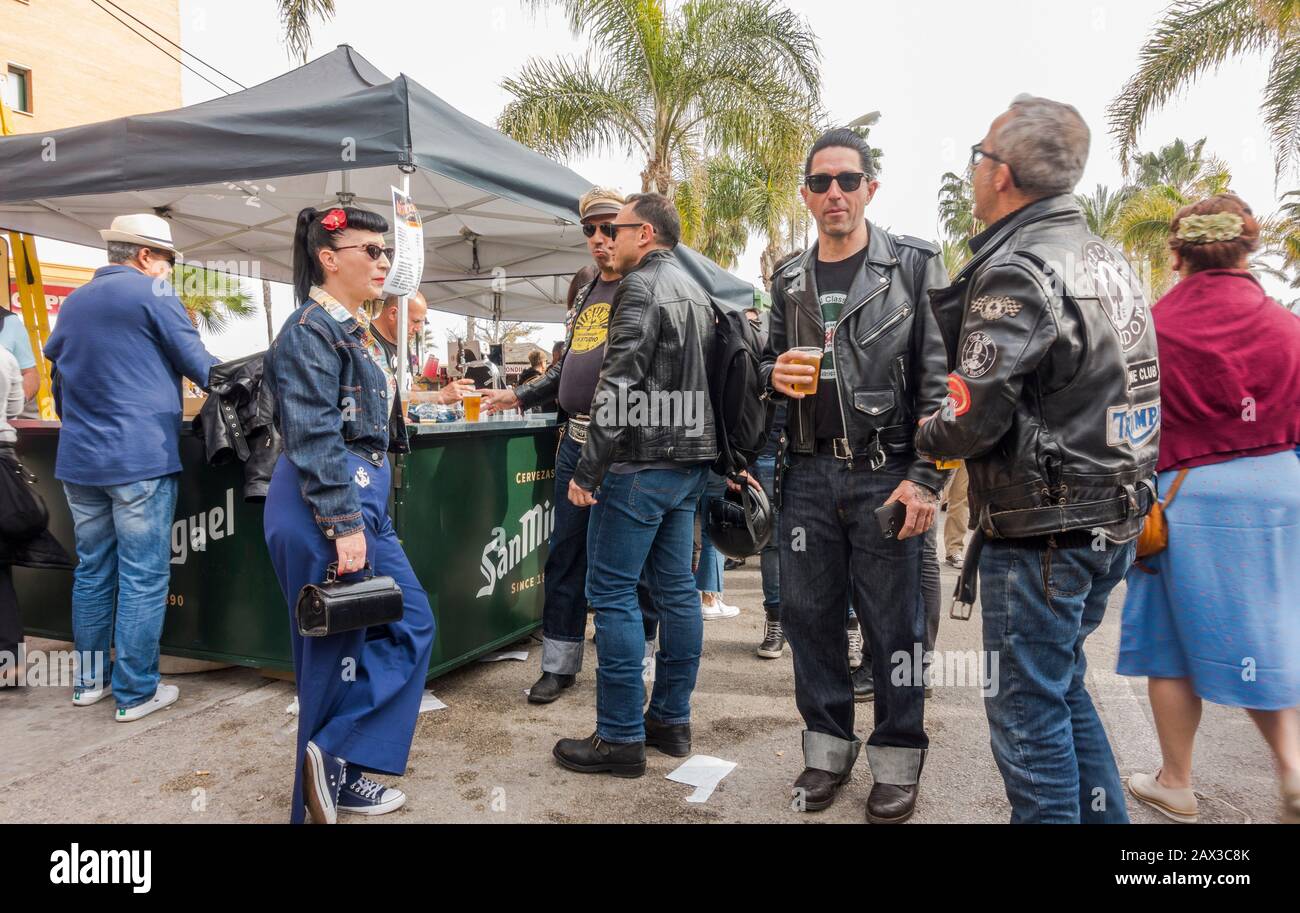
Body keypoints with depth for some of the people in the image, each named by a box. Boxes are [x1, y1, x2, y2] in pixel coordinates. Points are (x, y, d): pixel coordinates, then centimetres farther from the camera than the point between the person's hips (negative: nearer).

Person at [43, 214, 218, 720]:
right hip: (141, 459, -7)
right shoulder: (151, 293, -6)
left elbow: (59, 381, 24)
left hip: (78, 461, 8)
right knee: (144, 578, -1)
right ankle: (136, 692, 5)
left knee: (92, 571, 16)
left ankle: (89, 679, 26)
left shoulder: (72, 303, 16)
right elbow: (198, 365, -4)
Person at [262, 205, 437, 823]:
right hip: (328, 506, -10)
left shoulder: (355, 328, 16)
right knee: (338, 648, 2)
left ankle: (337, 769, 20)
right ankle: (333, 770, 19)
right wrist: (345, 527, -23)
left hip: (361, 499, 10)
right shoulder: (311, 330, -14)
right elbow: (314, 439, -21)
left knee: (412, 624, 12)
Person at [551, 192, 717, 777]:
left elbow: (619, 387, -20)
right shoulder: (694, 291, 19)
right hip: (690, 461, 10)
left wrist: (588, 470, -17)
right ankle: (671, 721, 21)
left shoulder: (641, 288, -11)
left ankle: (621, 738, 3)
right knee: (675, 588, 12)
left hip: (641, 463, -9)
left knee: (612, 592, -3)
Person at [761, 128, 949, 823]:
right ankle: (827, 747, 27)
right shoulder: (789, 282, 12)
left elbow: (939, 379, -6)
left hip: (887, 474, -4)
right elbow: (769, 362, 22)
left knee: (893, 623, 4)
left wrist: (925, 479, -13)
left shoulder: (915, 265, 0)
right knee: (809, 614, 10)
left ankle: (897, 761, 22)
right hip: (809, 476, 4)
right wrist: (775, 373, -4)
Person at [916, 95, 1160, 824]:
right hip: (1114, 517, 9)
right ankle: (1103, 813, 32)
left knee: (1028, 707, 4)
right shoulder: (1108, 259, 11)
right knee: (1062, 684, 23)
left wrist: (925, 435, -2)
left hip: (1042, 531, -9)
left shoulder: (1015, 271, -17)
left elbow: (975, 417, -21)